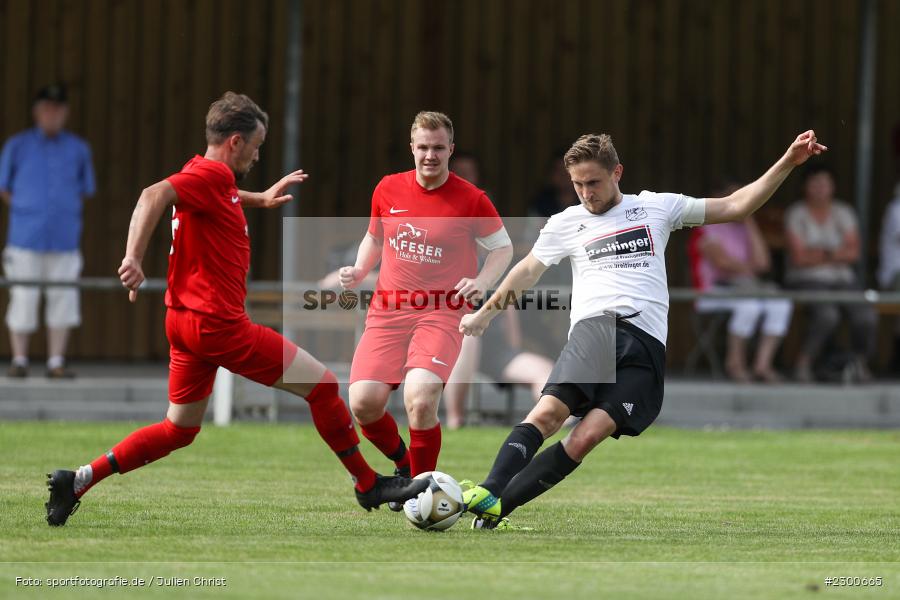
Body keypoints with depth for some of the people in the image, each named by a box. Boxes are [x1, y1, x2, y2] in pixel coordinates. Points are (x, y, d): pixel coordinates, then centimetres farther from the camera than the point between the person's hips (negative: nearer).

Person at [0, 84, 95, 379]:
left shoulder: (78, 149, 8)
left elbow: (85, 189, 18)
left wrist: (64, 211, 8)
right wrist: (27, 211, 4)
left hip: (64, 239, 2)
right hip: (26, 238, -2)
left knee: (62, 299, 0)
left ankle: (56, 362, 6)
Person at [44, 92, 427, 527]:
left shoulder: (206, 175, 15)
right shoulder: (211, 175, -15)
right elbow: (154, 196, -32)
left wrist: (260, 199, 48)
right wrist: (134, 258, -42)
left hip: (186, 322, 10)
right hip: (218, 323, -10)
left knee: (179, 430, 17)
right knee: (322, 385, -3)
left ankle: (78, 481, 10)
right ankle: (369, 485, 6)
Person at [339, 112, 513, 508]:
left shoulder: (471, 200, -3)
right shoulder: (388, 190, 6)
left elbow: (502, 248, 9)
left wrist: (481, 281, -9)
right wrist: (359, 271, 5)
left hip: (441, 314, -3)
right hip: (387, 312, 3)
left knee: (420, 399, -27)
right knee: (364, 401, -13)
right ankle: (404, 464, 18)